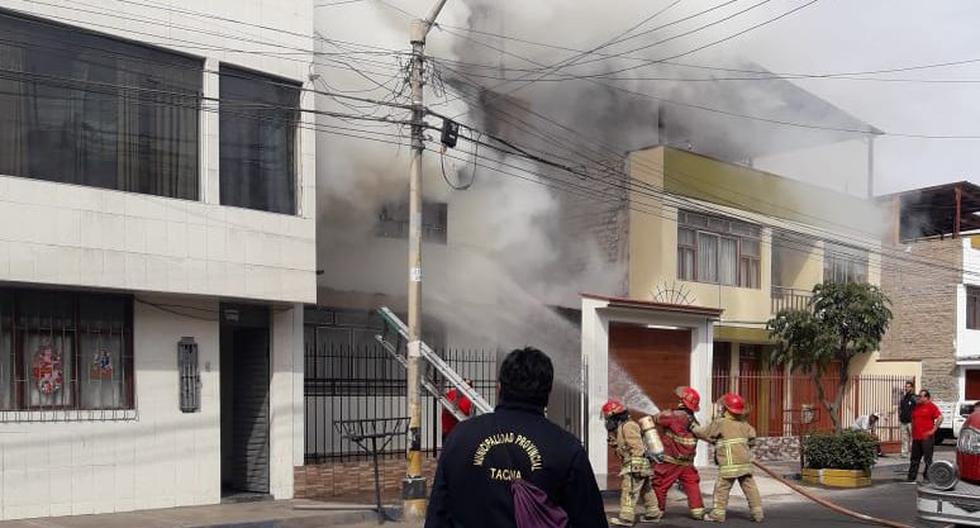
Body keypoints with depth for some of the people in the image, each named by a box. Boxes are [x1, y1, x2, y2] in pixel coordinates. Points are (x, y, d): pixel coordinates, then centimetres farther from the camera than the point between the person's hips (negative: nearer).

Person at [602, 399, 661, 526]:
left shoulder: (628, 426, -13)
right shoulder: (622, 427, 19)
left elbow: (637, 447, -20)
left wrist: (636, 467, -23)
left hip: (635, 464, -11)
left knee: (628, 490, -12)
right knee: (645, 490, 16)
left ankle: (626, 517, -13)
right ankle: (653, 514, 23)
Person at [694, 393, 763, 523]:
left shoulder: (720, 422, -5)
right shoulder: (743, 424, 11)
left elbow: (705, 433, 3)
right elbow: (752, 435, 10)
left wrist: (693, 429, 20)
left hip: (729, 464, -6)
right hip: (745, 462, 6)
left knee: (722, 487, 1)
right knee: (750, 487, 7)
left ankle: (718, 513, 3)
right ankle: (758, 513, 8)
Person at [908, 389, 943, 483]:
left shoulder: (931, 406, -6)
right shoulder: (916, 406, 15)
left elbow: (940, 418, -13)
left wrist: (933, 430, -14)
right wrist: (912, 431, 17)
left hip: (927, 437, -7)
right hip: (916, 437, 7)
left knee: (928, 458, -1)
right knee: (915, 458, 11)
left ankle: (927, 477, 6)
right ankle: (911, 477, 15)